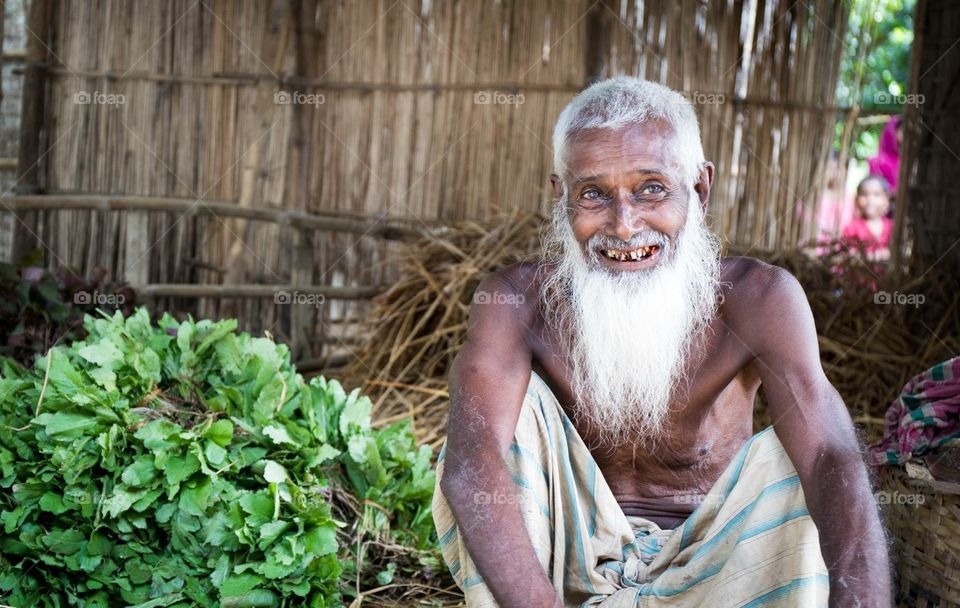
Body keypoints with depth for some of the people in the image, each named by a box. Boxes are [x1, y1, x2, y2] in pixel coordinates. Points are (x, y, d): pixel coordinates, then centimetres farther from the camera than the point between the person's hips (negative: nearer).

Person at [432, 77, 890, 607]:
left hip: (710, 563, 0)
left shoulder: (756, 299, -18)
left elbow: (832, 461, -32)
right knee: (501, 401, -21)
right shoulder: (517, 301, -17)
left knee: (795, 453, -26)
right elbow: (471, 461, -33)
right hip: (575, 556, 1)